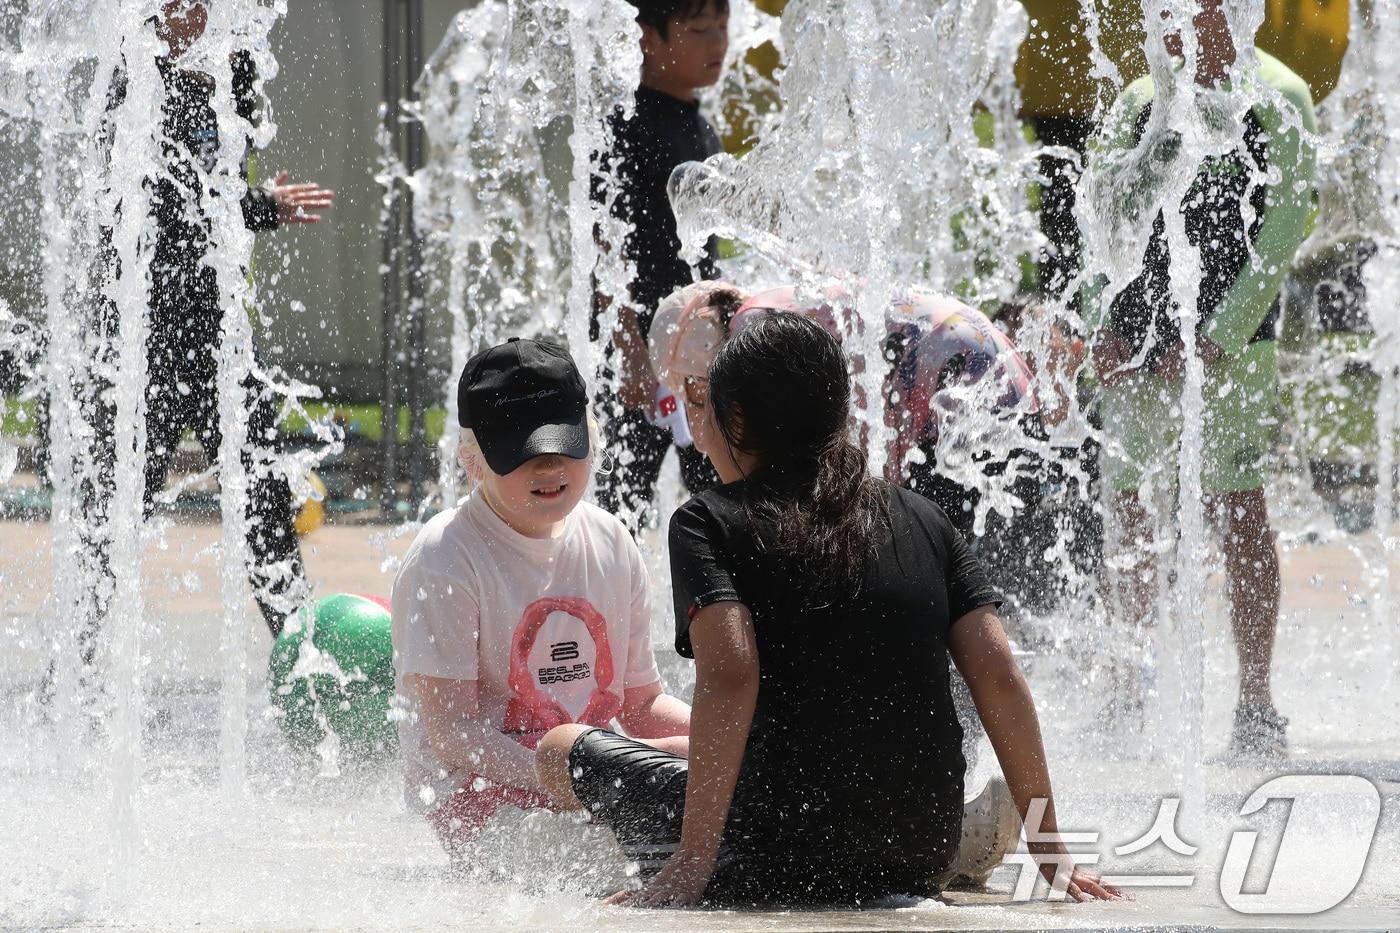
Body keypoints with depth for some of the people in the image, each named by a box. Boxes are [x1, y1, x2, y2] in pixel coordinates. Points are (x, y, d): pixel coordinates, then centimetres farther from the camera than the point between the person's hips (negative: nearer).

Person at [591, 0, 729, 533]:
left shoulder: (703, 131, 14)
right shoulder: (628, 130, -12)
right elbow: (612, 254, -17)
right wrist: (631, 356, -23)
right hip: (643, 342, -8)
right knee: (627, 492, -5)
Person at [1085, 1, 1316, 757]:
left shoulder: (1275, 101, -3)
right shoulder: (1142, 100, 13)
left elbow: (1285, 227, -8)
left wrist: (1222, 334, -15)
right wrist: (1103, 321, 2)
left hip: (1232, 331, -5)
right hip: (1141, 326, 5)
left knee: (1236, 506, -7)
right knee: (1120, 497, 4)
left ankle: (1256, 706, -5)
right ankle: (1129, 693, 15)